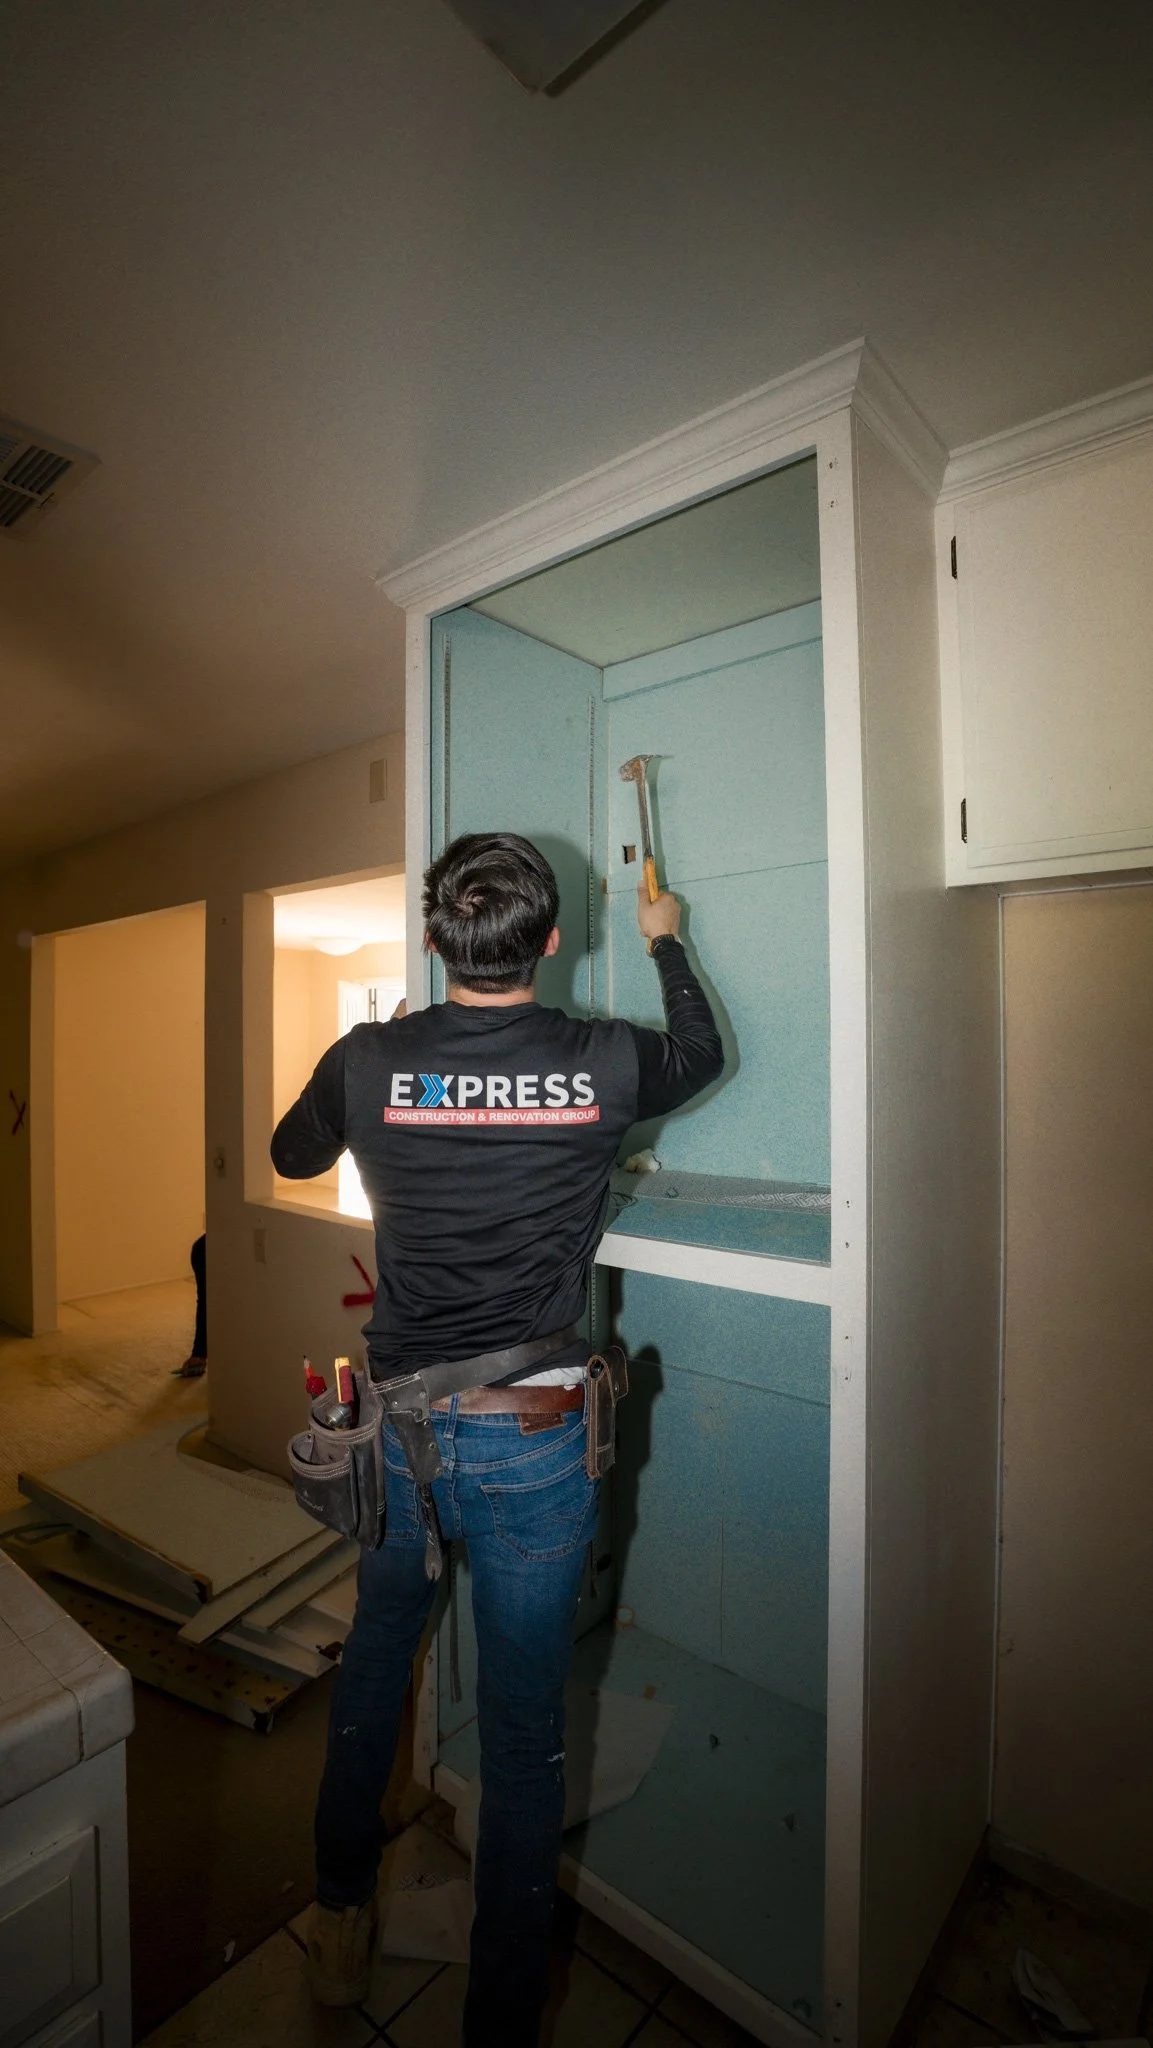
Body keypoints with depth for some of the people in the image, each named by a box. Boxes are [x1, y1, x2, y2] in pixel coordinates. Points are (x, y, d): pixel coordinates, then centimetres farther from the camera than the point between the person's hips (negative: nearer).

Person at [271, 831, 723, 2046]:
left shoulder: (368, 1061, -11)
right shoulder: (604, 1064, -13)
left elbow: (291, 1157, 10)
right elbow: (703, 1054, 11)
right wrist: (665, 943, 26)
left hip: (399, 1430, 3)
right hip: (536, 1442, -2)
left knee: (374, 1656, 30)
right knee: (524, 1727, 18)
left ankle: (341, 1924, 54)